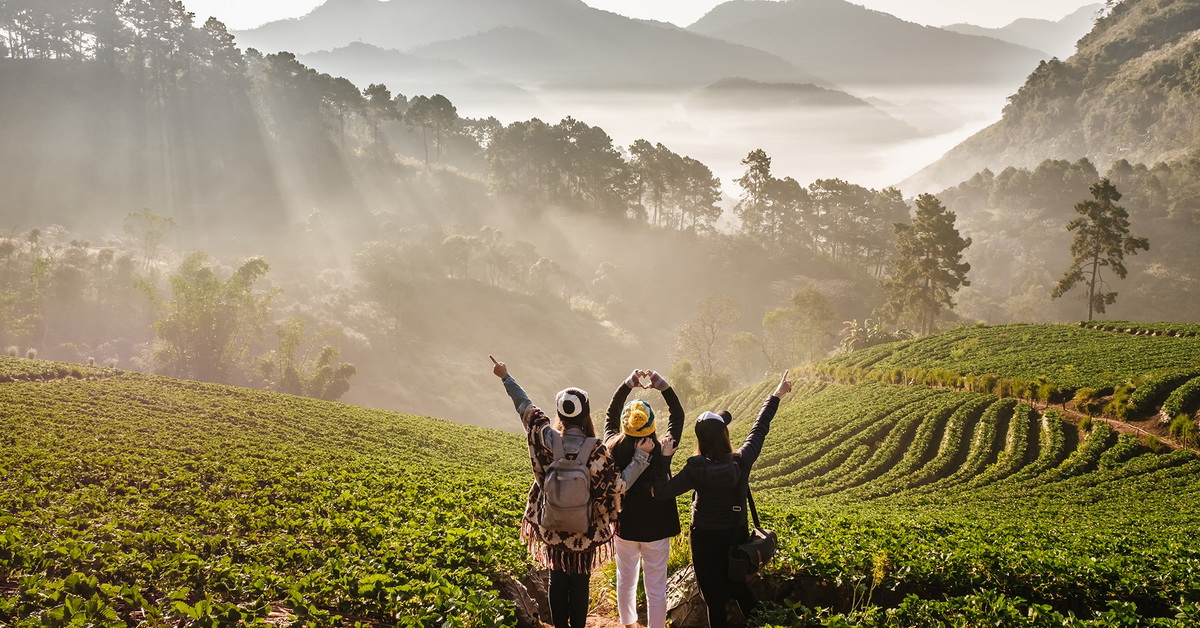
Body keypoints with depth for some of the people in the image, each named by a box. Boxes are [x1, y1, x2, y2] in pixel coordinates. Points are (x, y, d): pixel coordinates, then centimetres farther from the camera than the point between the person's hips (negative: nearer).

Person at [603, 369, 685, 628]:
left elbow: (611, 414, 0)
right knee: (656, 587, 9)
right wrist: (664, 386, -13)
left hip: (624, 527, 3)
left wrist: (627, 385, -4)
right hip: (656, 529, -3)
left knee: (626, 580, 23)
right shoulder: (662, 453, -21)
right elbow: (677, 416, -7)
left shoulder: (614, 449, -17)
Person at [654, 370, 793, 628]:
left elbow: (662, 491, -22)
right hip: (737, 533, 4)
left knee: (715, 596, 11)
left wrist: (664, 459, -14)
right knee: (738, 583, 26)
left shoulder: (696, 469, -26)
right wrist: (776, 396, 10)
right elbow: (760, 429, -3)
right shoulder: (742, 461, -17)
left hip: (706, 537, -3)